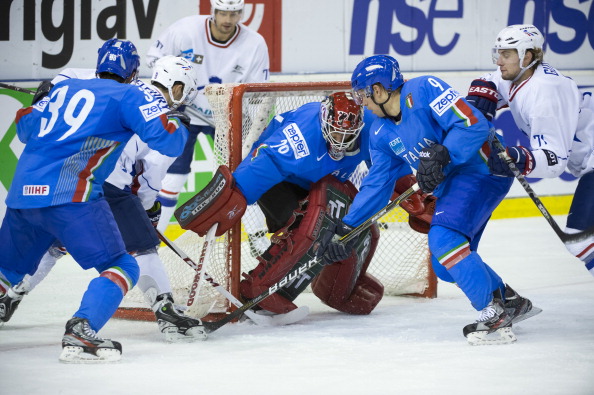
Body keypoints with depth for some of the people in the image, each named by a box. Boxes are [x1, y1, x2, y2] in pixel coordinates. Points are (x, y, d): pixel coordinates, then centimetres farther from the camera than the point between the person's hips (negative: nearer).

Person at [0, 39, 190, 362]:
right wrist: (178, 126, 18)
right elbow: (166, 139, -4)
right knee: (120, 267, -2)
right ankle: (79, 333, -24)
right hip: (69, 194, -6)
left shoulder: (64, 88, 22)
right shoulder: (128, 96, 5)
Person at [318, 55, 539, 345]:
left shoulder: (423, 90, -17)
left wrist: (442, 155, -33)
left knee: (443, 238, -26)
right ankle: (510, 301, 30)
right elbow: (377, 184, 13)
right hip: (449, 185, 10)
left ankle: (494, 317, -24)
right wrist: (346, 227, 8)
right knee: (445, 266, 10)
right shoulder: (381, 134, 10)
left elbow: (473, 124, -24)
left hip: (484, 168, -10)